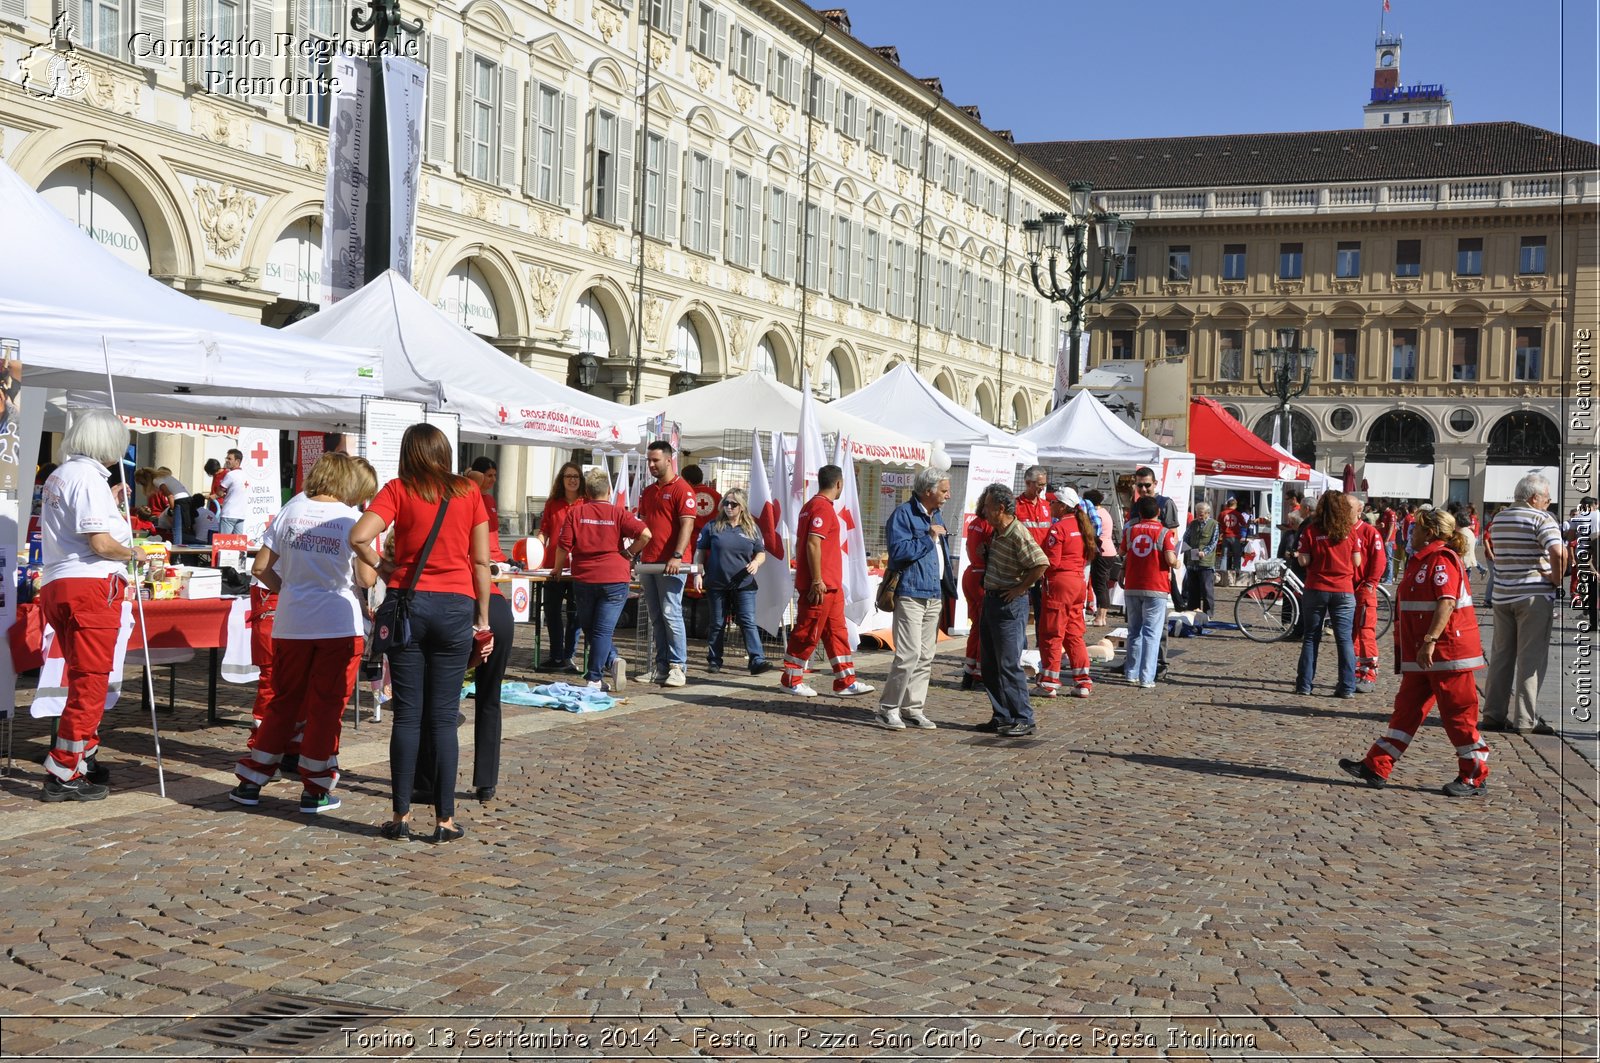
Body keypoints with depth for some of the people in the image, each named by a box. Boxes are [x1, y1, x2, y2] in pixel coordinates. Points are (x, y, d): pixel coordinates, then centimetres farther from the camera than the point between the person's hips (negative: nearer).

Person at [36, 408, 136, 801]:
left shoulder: (58, 476, 17)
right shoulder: (88, 477, -12)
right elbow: (100, 543, -18)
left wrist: (112, 504, 31)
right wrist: (132, 554, -1)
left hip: (56, 586, 10)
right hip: (90, 585, -10)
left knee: (84, 679, 20)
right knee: (89, 682, -4)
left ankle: (83, 761, 28)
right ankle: (62, 775, -2)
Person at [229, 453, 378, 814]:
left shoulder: (291, 510, 2)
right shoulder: (352, 519, -7)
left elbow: (260, 568, 2)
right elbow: (366, 580, -6)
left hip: (291, 623, 3)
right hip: (339, 625, -3)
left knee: (283, 702, 16)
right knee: (325, 708, 6)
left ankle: (250, 782, 19)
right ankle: (315, 790, 12)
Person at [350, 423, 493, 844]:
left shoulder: (399, 490, 0)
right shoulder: (468, 492, 4)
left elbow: (359, 537, -15)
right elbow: (481, 561, 4)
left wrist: (383, 568, 2)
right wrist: (483, 618, 10)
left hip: (408, 603, 0)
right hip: (456, 607, 1)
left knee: (407, 714, 6)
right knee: (444, 717, 5)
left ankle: (402, 816, 10)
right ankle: (445, 819, 7)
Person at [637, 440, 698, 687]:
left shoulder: (682, 489, -5)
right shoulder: (648, 492, 19)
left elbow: (687, 525, -13)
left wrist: (677, 556, -22)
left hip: (671, 563, -7)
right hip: (649, 562, 8)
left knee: (671, 614, -10)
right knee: (656, 617, 8)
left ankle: (677, 667, -6)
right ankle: (661, 666, 12)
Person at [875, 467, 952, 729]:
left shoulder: (936, 516, 18)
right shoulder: (903, 514, -9)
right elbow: (898, 551, -19)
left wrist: (947, 588, 18)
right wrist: (929, 537, -15)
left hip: (934, 596, 9)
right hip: (911, 595, -8)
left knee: (925, 657, 8)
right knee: (909, 653, -13)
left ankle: (913, 709, 15)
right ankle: (887, 709, -5)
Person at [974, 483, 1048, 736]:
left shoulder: (1018, 534, -19)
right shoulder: (998, 532, 10)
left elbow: (1041, 563, -28)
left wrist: (1019, 588, -19)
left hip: (1010, 604, -10)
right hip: (991, 601, 10)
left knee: (1009, 665, -7)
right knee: (990, 666, 13)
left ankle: (1023, 720, 1)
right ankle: (1002, 717, 20)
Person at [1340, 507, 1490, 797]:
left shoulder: (1442, 559, -14)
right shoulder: (1422, 560, 19)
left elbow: (1447, 602, -25)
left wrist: (1430, 641, -30)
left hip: (1448, 651, -10)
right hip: (1423, 654, 11)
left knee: (1457, 714, -1)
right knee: (1407, 709, 9)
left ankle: (1475, 778, 10)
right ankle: (1377, 768, 10)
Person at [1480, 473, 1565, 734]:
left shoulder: (1498, 519, 12)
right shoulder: (1542, 519, -10)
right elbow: (1559, 553, -25)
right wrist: (1557, 580, -11)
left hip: (1502, 595, 6)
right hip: (1535, 595, -6)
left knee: (1501, 655, 12)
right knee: (1531, 657, -1)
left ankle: (1494, 714, 14)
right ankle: (1524, 720, -2)